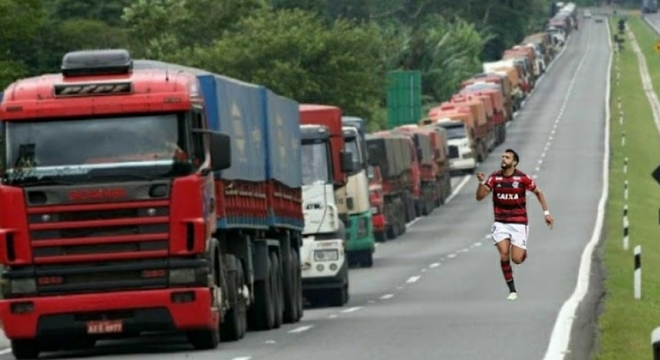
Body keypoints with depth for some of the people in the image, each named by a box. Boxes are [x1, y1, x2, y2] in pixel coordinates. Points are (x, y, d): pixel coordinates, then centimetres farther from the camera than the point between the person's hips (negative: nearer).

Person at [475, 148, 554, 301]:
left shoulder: (522, 178, -9)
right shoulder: (495, 178, -3)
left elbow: (538, 192, 6)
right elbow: (480, 197, -5)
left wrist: (546, 213, 2)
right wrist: (482, 183, -23)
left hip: (518, 223, -2)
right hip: (501, 223, 2)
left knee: (517, 259, -8)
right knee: (504, 255, -14)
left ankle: (523, 252, 31)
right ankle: (512, 290, -1)